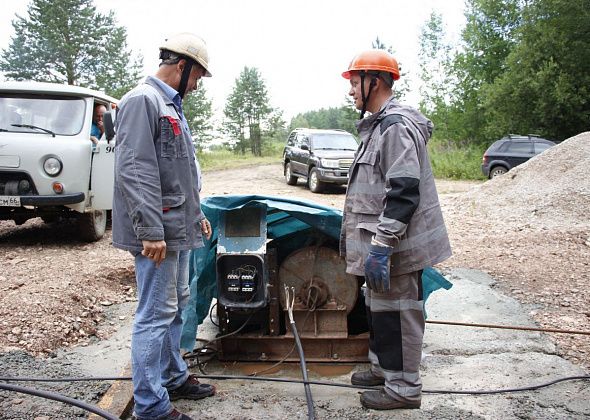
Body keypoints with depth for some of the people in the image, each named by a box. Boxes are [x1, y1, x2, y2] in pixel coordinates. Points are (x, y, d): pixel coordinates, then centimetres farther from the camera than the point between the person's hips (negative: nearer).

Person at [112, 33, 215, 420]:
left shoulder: (172, 106, 18)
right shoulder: (143, 101, -14)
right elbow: (136, 172, -22)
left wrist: (196, 214, 24)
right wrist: (151, 232, -24)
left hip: (179, 231, 11)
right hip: (159, 234, -10)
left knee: (176, 307, 18)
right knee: (156, 315, -4)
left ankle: (174, 377, 33)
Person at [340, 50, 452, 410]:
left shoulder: (396, 126, -18)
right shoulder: (379, 124, 16)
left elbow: (403, 192, -25)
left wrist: (381, 245, -26)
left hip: (396, 247, -11)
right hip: (382, 241, 11)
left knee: (397, 313, 0)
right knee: (379, 307, 21)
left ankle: (404, 387, 14)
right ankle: (383, 367, 37)